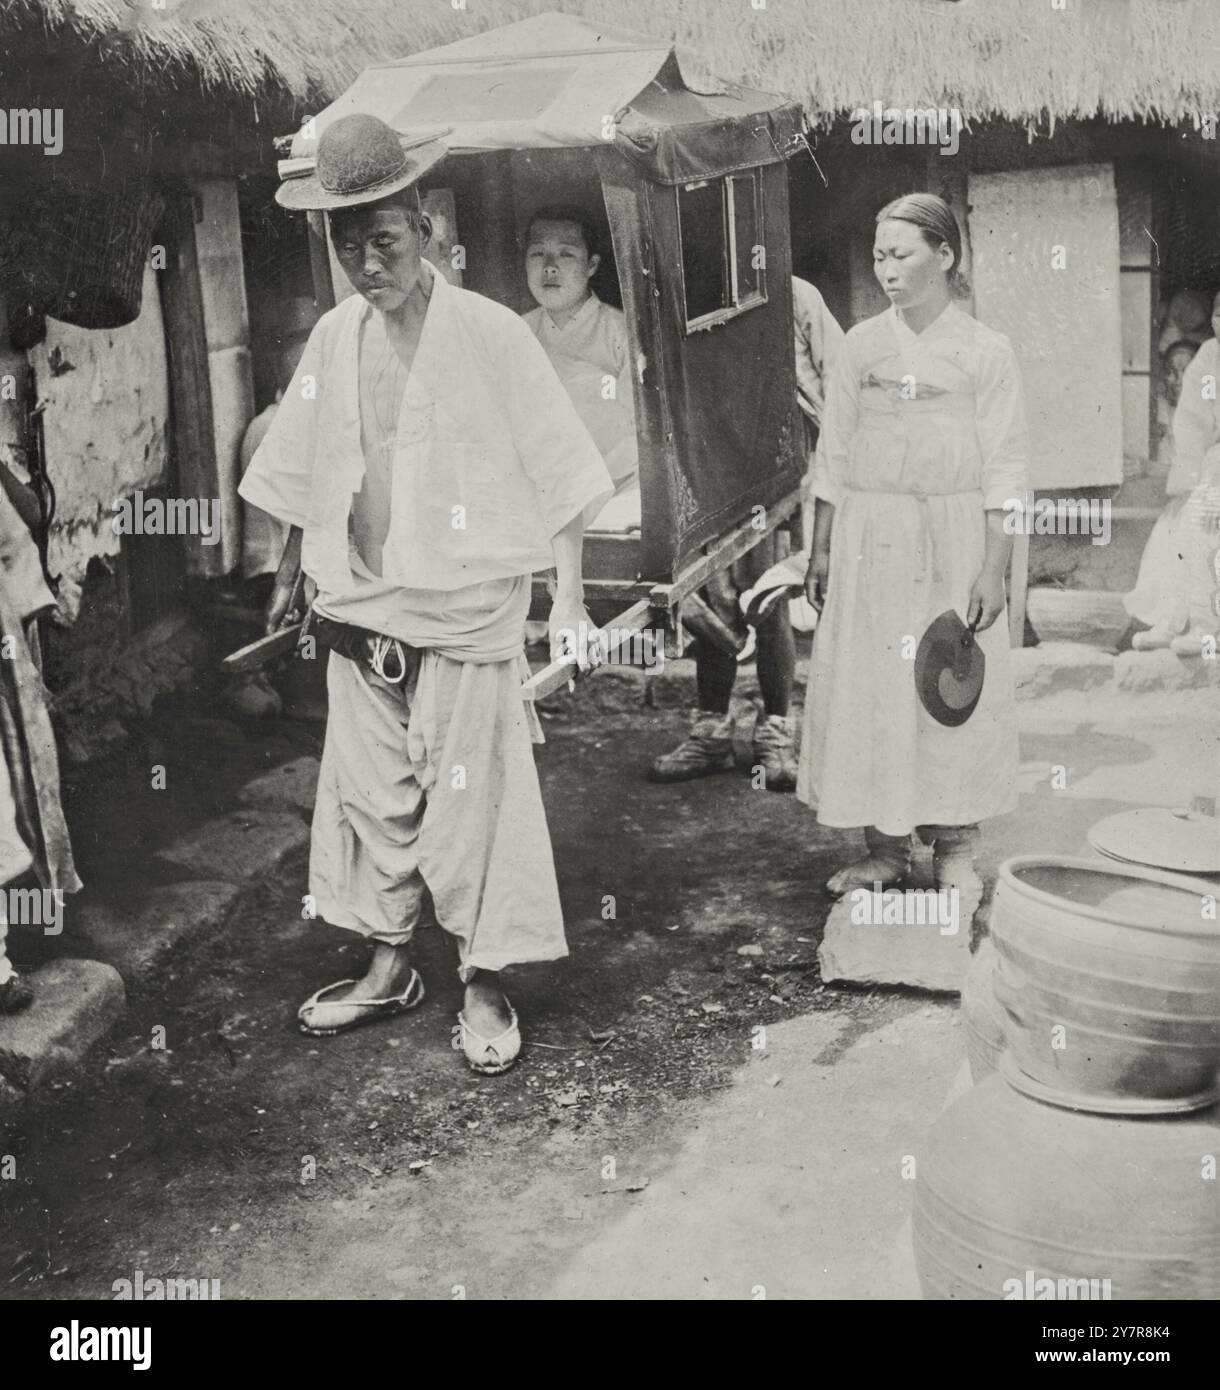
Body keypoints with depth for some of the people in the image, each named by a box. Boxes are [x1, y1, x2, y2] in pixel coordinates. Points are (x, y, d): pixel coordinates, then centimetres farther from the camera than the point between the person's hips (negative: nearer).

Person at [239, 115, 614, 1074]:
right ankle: (390, 968, 30)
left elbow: (556, 476, -7)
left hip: (466, 616, -5)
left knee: (475, 798, 1)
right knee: (370, 793, 13)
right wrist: (289, 577, 20)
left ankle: (484, 986, 17)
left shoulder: (492, 334, -10)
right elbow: (307, 470, 16)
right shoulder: (333, 338, 4)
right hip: (358, 614, 5)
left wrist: (570, 604, -10)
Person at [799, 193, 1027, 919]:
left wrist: (994, 567, -10)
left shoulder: (986, 352, -2)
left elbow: (1004, 471, -5)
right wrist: (821, 547, 6)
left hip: (951, 541, -3)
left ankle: (955, 847, 13)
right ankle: (886, 845, 14)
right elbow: (835, 453, 10)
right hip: (867, 538, 3)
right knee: (865, 687, 3)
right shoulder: (862, 345, 7)